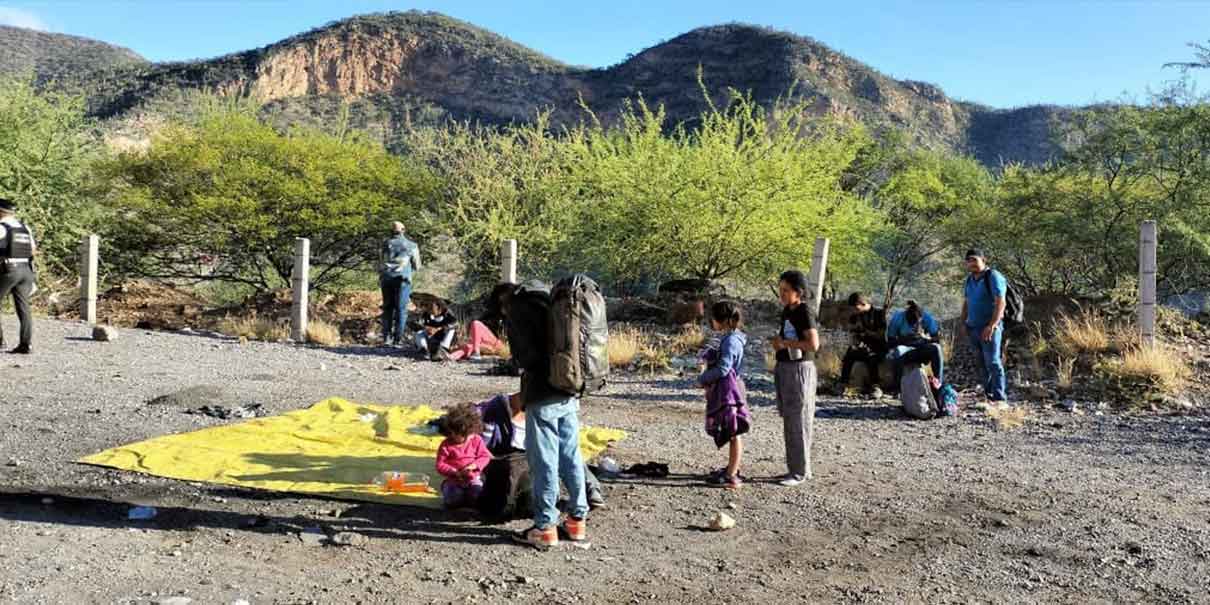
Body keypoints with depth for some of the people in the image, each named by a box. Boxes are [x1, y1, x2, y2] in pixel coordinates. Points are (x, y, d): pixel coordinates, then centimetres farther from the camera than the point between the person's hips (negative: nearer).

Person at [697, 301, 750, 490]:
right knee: (732, 433, 18)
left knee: (733, 433, -4)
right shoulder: (730, 338, 12)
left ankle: (732, 476, 0)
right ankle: (732, 469, 30)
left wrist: (703, 379, -11)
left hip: (729, 390, -10)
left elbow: (723, 368, -22)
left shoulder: (731, 341, -18)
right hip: (726, 390, 10)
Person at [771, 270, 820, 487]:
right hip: (784, 369, 9)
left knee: (799, 422, -3)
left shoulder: (804, 313, -14)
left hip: (799, 369, -9)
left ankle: (801, 472, 4)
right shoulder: (786, 311, 12)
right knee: (789, 421, 13)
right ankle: (794, 468, 22)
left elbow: (813, 344, -24)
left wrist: (784, 343, -19)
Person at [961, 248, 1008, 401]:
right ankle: (988, 394, 18)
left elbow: (1000, 303, -18)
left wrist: (992, 326, -24)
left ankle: (999, 397, -8)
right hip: (973, 328, 7)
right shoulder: (970, 280, 14)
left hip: (989, 328, -7)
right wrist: (963, 323, 14)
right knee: (981, 364, 10)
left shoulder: (993, 277, -10)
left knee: (993, 362, -9)